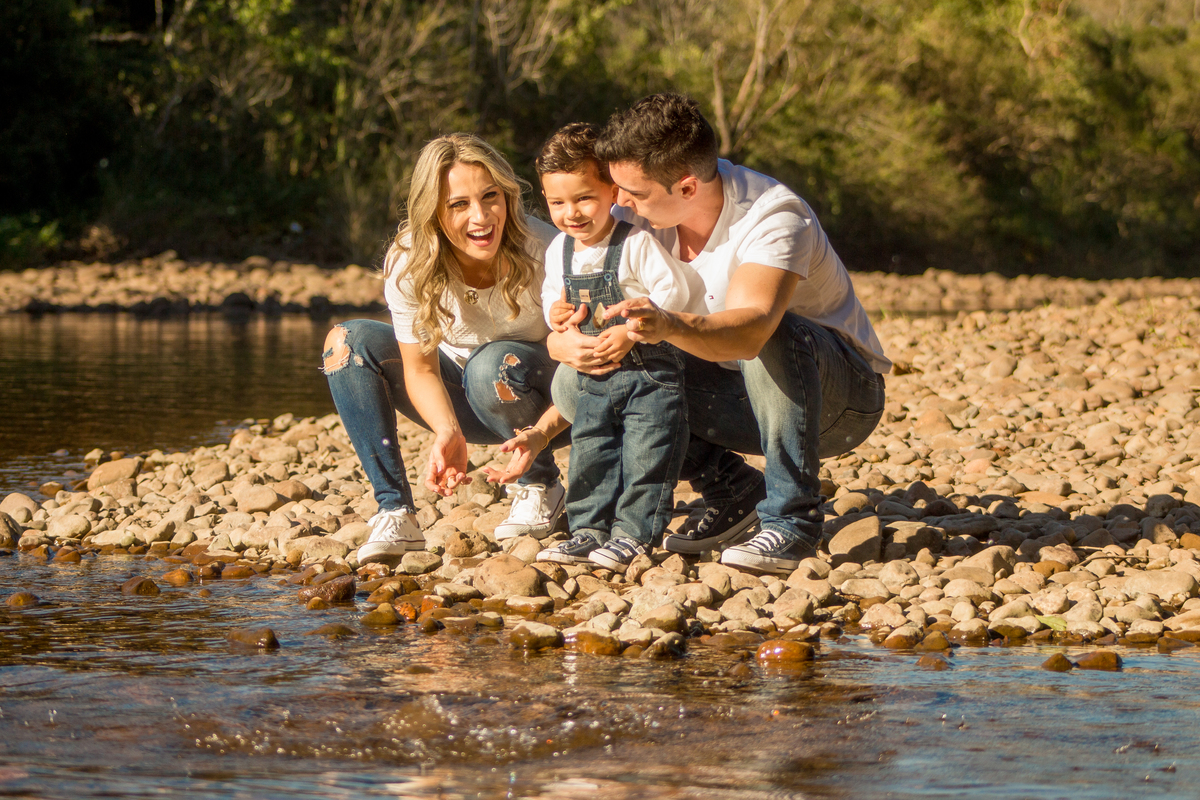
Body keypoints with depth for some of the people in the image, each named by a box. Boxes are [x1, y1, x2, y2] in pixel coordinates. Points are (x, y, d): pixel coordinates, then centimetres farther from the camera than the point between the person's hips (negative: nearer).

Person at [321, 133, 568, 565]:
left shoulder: (540, 253, -28)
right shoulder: (409, 266, -20)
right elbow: (420, 369, -14)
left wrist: (540, 434, -43)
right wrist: (448, 432, -35)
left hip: (547, 407, -4)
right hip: (466, 404, 4)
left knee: (492, 365, -36)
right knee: (347, 342, -15)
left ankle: (541, 486, -7)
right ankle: (395, 514, -17)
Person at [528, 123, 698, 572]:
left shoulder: (637, 244, -17)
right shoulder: (559, 251, 5)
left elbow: (673, 292, -19)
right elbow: (552, 296, 18)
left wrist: (630, 331, -23)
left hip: (649, 370, -7)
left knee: (645, 456, -7)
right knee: (589, 453, 10)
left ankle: (634, 533, -1)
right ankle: (590, 531, 19)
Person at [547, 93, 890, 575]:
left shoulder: (774, 217, -28)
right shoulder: (641, 216, -10)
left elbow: (750, 330, -47)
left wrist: (670, 327, -66)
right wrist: (568, 344, -32)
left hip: (838, 395, -6)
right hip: (741, 399, 6)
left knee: (776, 336, -40)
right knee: (578, 379, -15)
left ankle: (792, 519, -25)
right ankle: (735, 493, -4)